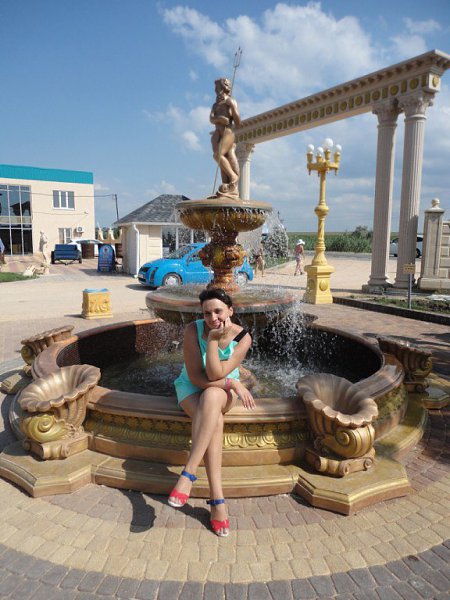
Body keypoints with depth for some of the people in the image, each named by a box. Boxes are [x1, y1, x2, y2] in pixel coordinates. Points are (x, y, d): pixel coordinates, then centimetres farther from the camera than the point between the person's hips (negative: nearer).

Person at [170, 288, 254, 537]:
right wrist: (233, 384, -22)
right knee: (215, 422, -31)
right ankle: (217, 499, -26)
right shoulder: (193, 330, -19)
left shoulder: (242, 337, -16)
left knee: (211, 396, -37)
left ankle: (188, 474, -33)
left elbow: (215, 375, -25)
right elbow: (196, 378, -19)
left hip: (224, 391, 0)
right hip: (192, 388, 0)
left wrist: (213, 339, -31)